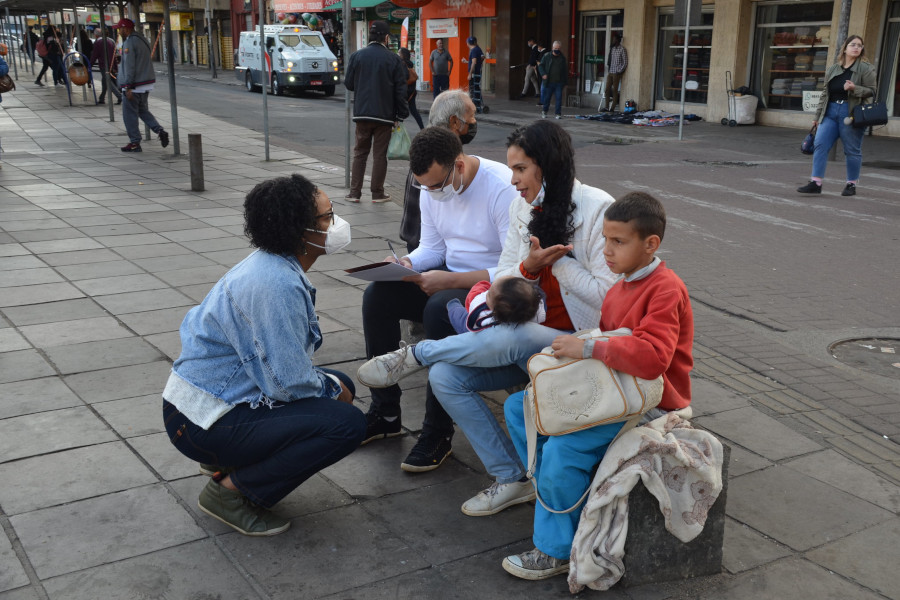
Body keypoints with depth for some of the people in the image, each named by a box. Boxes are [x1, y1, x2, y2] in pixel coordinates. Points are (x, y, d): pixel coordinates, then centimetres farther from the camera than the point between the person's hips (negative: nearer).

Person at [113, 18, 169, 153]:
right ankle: (160, 131, -1)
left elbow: (129, 66, -20)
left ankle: (135, 143, 4)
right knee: (143, 111, 18)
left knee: (129, 114, 0)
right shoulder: (142, 40, 14)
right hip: (146, 84, 9)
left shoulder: (129, 43, -15)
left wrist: (128, 87, -20)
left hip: (134, 86, -9)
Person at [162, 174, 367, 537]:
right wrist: (331, 390, -4)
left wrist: (333, 383, 5)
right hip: (206, 423, -10)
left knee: (340, 385, 15)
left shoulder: (271, 265, 7)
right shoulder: (277, 285, -25)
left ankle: (227, 462, 15)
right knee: (347, 423, -18)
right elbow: (289, 383, -24)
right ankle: (230, 490, -6)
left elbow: (283, 360, 16)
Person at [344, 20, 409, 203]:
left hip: (362, 113, 2)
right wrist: (401, 114, 2)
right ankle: (377, 193, 8)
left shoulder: (357, 56, 0)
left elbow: (348, 83, 2)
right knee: (380, 155, 4)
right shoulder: (394, 59, -4)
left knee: (360, 153, 11)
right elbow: (400, 90, -4)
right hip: (385, 114, -2)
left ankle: (354, 192, 10)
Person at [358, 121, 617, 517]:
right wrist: (529, 268, -14)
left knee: (506, 338, -37)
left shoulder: (597, 209, -13)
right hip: (527, 339, 7)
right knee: (445, 376, -14)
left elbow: (608, 294, -17)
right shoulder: (523, 208, 8)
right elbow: (502, 282, 7)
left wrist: (557, 261, -14)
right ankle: (512, 480, -6)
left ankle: (414, 354, -10)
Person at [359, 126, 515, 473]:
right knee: (377, 296, -13)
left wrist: (449, 280, -30)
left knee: (439, 309, -35)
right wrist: (407, 263, -11)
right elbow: (432, 248, 13)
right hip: (450, 278, 8)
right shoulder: (431, 189, 2)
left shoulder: (504, 189, -23)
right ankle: (385, 412, -2)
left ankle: (438, 432, -21)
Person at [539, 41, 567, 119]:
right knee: (546, 98, 6)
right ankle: (544, 111, 27)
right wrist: (543, 74, -12)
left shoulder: (562, 58, 10)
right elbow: (541, 66, 6)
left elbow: (565, 71, 15)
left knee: (559, 98, -4)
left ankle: (558, 113, 2)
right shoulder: (547, 56, 4)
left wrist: (565, 81, 10)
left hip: (559, 83, 1)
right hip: (549, 82, -1)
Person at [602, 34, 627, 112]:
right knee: (607, 90, 4)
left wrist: (619, 71, -12)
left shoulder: (622, 49, -8)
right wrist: (608, 69, 8)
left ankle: (612, 108, 2)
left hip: (616, 73, -6)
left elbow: (625, 63, -8)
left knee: (615, 91, -1)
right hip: (610, 72, 6)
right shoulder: (612, 48, 12)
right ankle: (607, 107, 9)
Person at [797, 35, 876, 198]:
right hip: (830, 112, 4)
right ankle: (816, 182, -7)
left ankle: (852, 184, 13)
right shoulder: (832, 69, 15)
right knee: (820, 145, -6)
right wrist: (818, 116, 17)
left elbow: (871, 91, -2)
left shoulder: (865, 68, 2)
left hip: (851, 114, -4)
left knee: (852, 150, 2)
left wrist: (854, 88, -20)